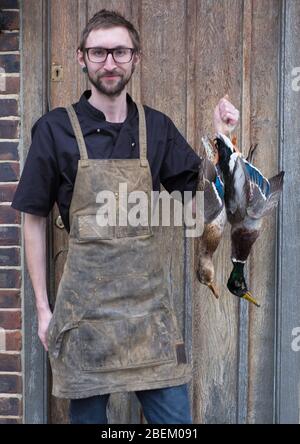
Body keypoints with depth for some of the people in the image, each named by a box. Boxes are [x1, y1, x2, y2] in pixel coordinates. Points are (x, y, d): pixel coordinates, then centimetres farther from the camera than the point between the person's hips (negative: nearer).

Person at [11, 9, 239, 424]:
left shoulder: (157, 127, 5)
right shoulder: (55, 129, -3)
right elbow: (34, 220, 0)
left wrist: (221, 138, -4)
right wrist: (42, 307, -1)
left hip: (149, 297, 2)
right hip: (84, 303, -2)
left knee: (174, 415, 8)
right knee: (87, 414, 11)